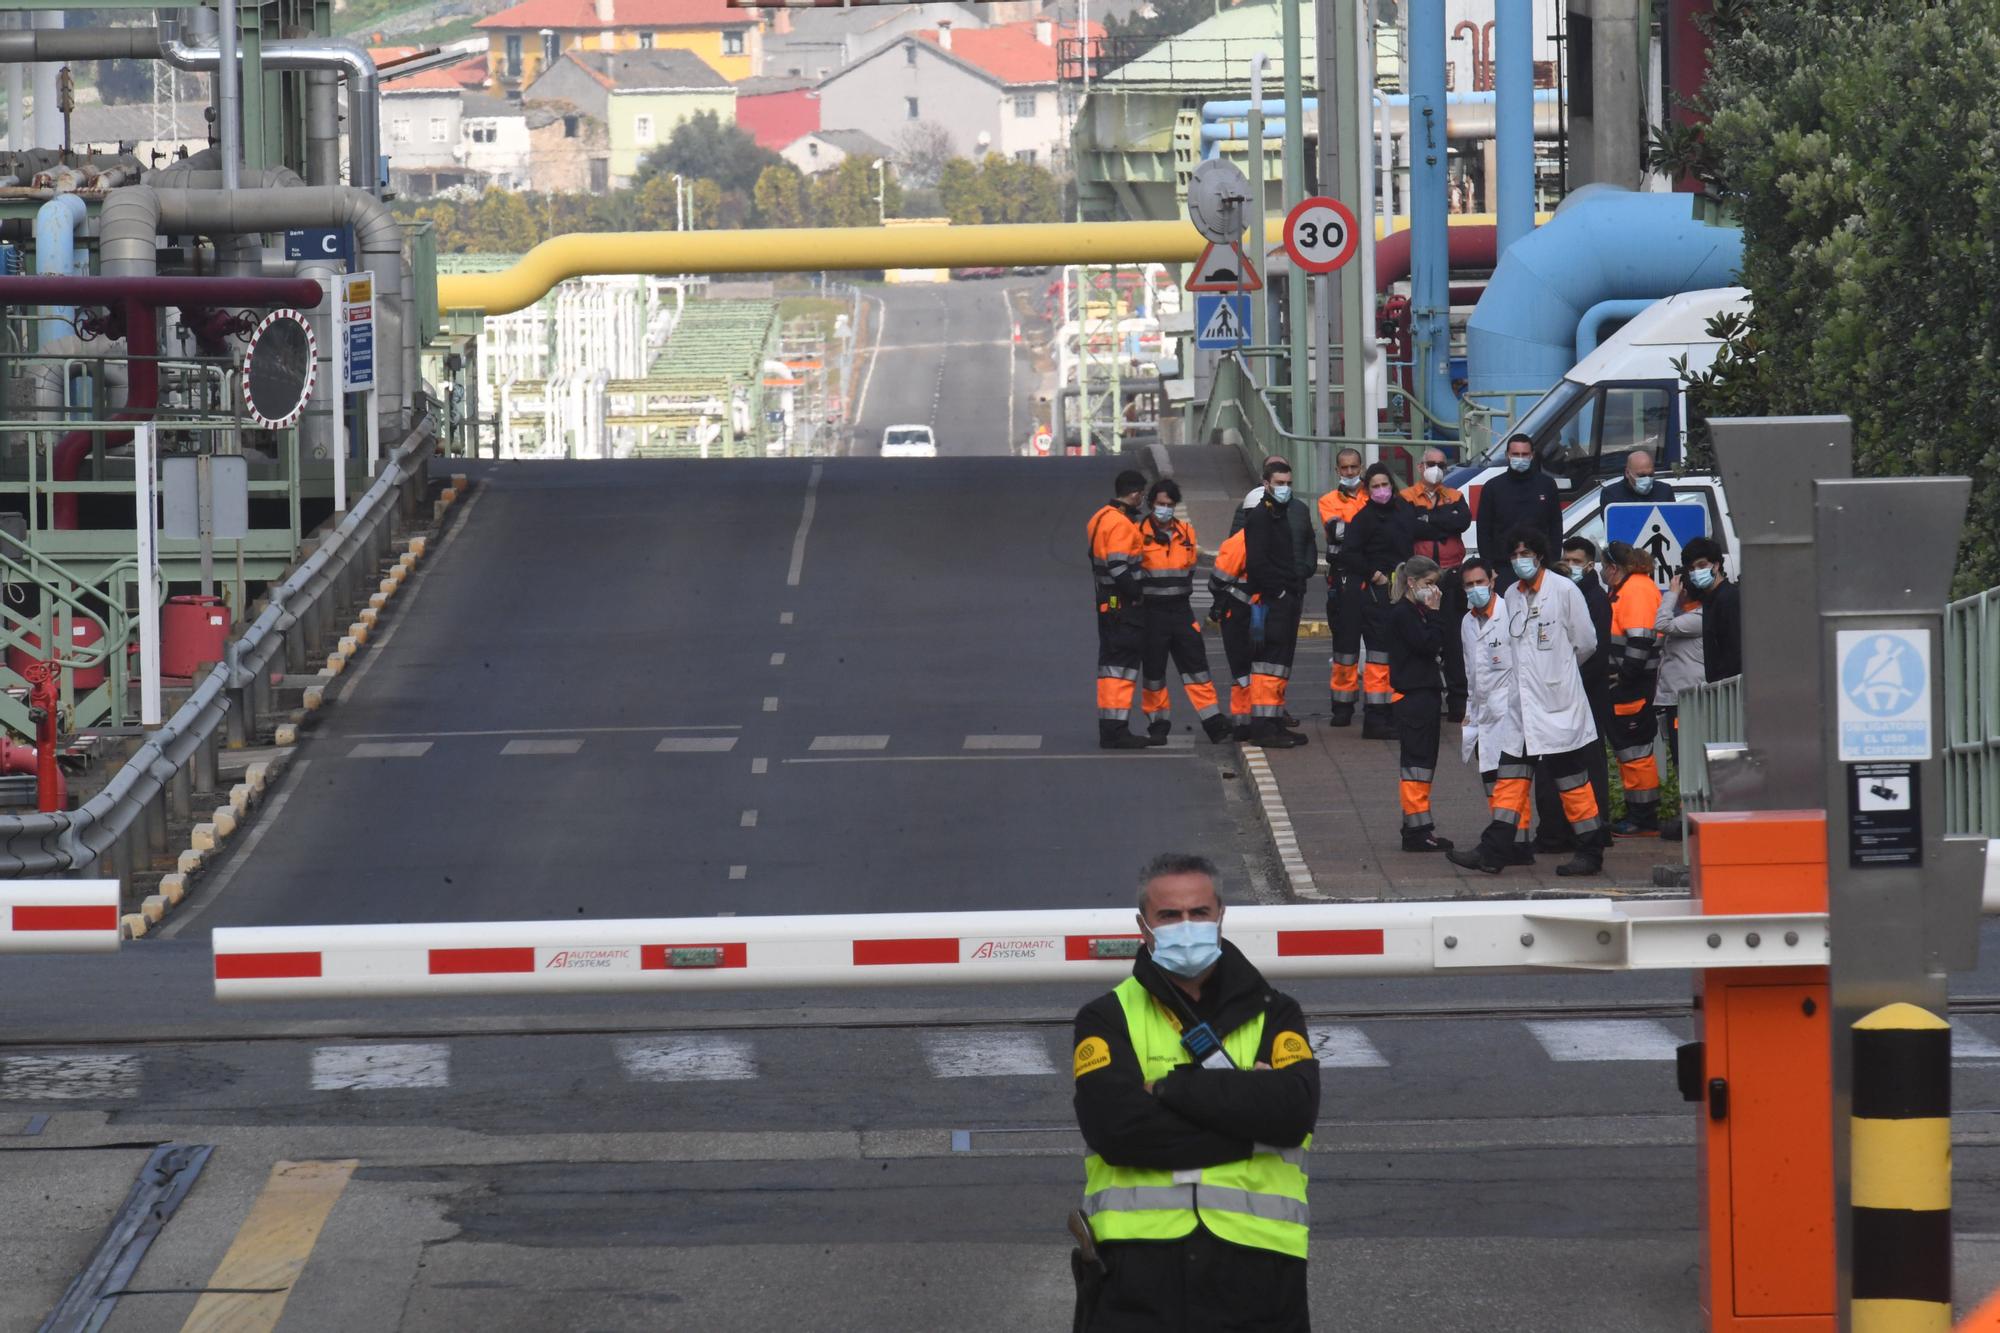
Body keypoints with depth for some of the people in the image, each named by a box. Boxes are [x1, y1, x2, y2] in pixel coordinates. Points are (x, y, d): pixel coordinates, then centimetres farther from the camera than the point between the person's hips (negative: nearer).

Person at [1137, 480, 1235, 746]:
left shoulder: (1186, 531, 9)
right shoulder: (1140, 534, -5)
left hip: (1180, 610, 3)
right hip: (1151, 611, -3)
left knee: (1195, 665, 0)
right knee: (1153, 670, 4)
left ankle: (1214, 723, -1)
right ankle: (1158, 723, 15)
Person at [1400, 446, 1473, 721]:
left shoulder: (1454, 497, 15)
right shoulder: (1406, 498, 5)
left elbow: (1464, 520, -6)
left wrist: (1429, 519, -9)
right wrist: (1444, 522, -12)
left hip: (1451, 577, 2)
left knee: (1454, 639, 2)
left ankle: (1458, 699, 6)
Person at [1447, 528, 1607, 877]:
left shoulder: (1564, 590, -9)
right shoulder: (1512, 595, 10)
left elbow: (1586, 643, -2)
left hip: (1558, 701, -6)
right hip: (1522, 702, 6)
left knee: (1571, 779, 1)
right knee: (1512, 776, 3)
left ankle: (1591, 852, 9)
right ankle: (1493, 852, 2)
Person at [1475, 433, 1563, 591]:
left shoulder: (1546, 484, 8)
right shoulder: (1493, 487, 6)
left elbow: (1556, 527, 11)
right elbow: (1484, 532, 7)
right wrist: (1488, 568, -1)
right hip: (1504, 569, -1)